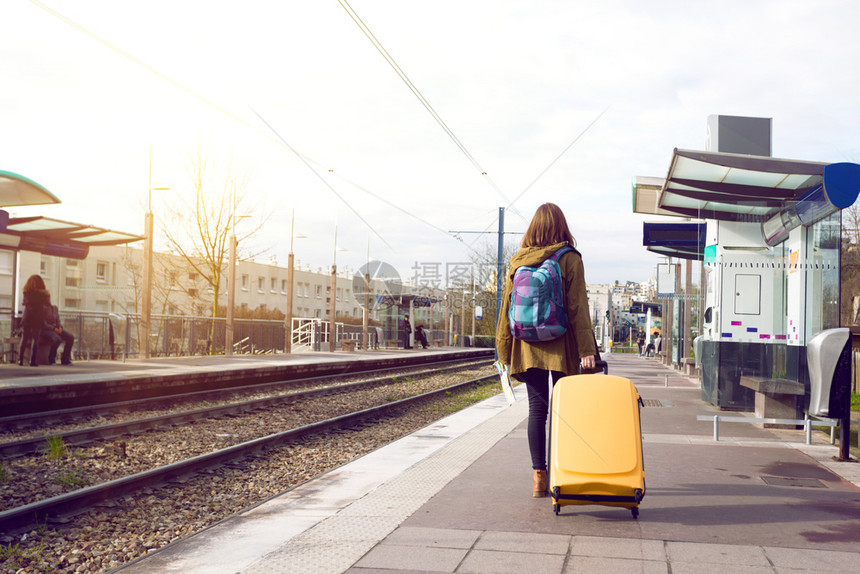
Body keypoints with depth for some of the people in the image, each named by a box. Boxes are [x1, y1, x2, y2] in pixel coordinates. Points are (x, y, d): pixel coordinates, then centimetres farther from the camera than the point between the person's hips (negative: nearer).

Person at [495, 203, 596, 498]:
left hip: (528, 348, 2)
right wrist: (586, 349, -7)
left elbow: (507, 307, 6)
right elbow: (578, 307, -7)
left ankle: (539, 476, 5)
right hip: (561, 347, -2)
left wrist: (504, 350, 12)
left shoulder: (518, 261, 4)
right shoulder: (570, 259, -4)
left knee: (536, 409, 6)